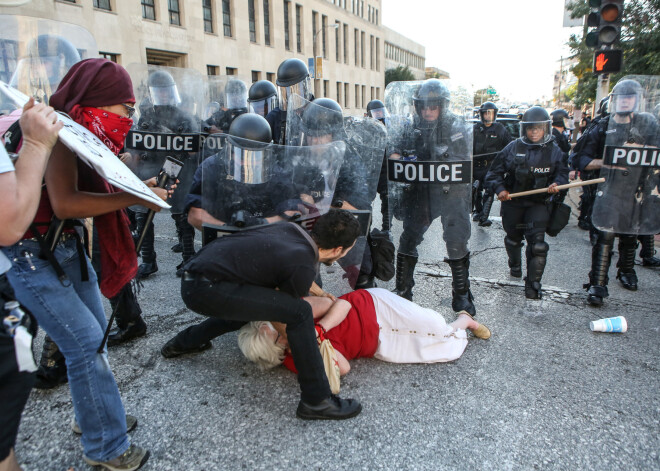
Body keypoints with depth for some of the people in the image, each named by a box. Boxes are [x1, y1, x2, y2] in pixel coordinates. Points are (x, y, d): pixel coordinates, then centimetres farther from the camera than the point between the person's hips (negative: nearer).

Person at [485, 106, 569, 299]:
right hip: (512, 201, 1)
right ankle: (515, 265, 50)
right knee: (513, 238, 20)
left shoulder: (554, 151, -1)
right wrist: (500, 189, -12)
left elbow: (563, 172, 8)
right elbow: (495, 171, 3)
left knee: (537, 242, -14)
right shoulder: (513, 147, -2)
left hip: (538, 203, -1)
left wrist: (557, 184, -14)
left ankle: (533, 284, -6)